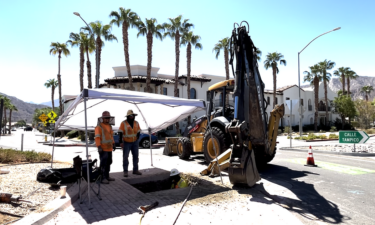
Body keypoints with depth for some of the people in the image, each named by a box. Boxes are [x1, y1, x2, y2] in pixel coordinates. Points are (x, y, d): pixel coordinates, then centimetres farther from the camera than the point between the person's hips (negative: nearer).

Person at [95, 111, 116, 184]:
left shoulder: (109, 126, 14)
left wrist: (113, 144, 16)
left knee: (108, 162, 13)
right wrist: (99, 147, -24)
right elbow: (97, 137, -17)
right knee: (103, 163, -8)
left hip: (109, 148, 8)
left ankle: (107, 176, 24)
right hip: (103, 149, -8)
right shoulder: (99, 127, -11)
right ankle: (102, 178, -3)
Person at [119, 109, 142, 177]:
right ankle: (125, 171, 4)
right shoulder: (123, 123, -10)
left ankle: (135, 170, 17)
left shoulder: (136, 123, 3)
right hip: (126, 142, -4)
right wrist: (121, 142, -14)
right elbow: (120, 133, -11)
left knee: (136, 156, 7)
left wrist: (137, 140, 2)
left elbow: (138, 132, 9)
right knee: (125, 157, -3)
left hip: (135, 142, 4)